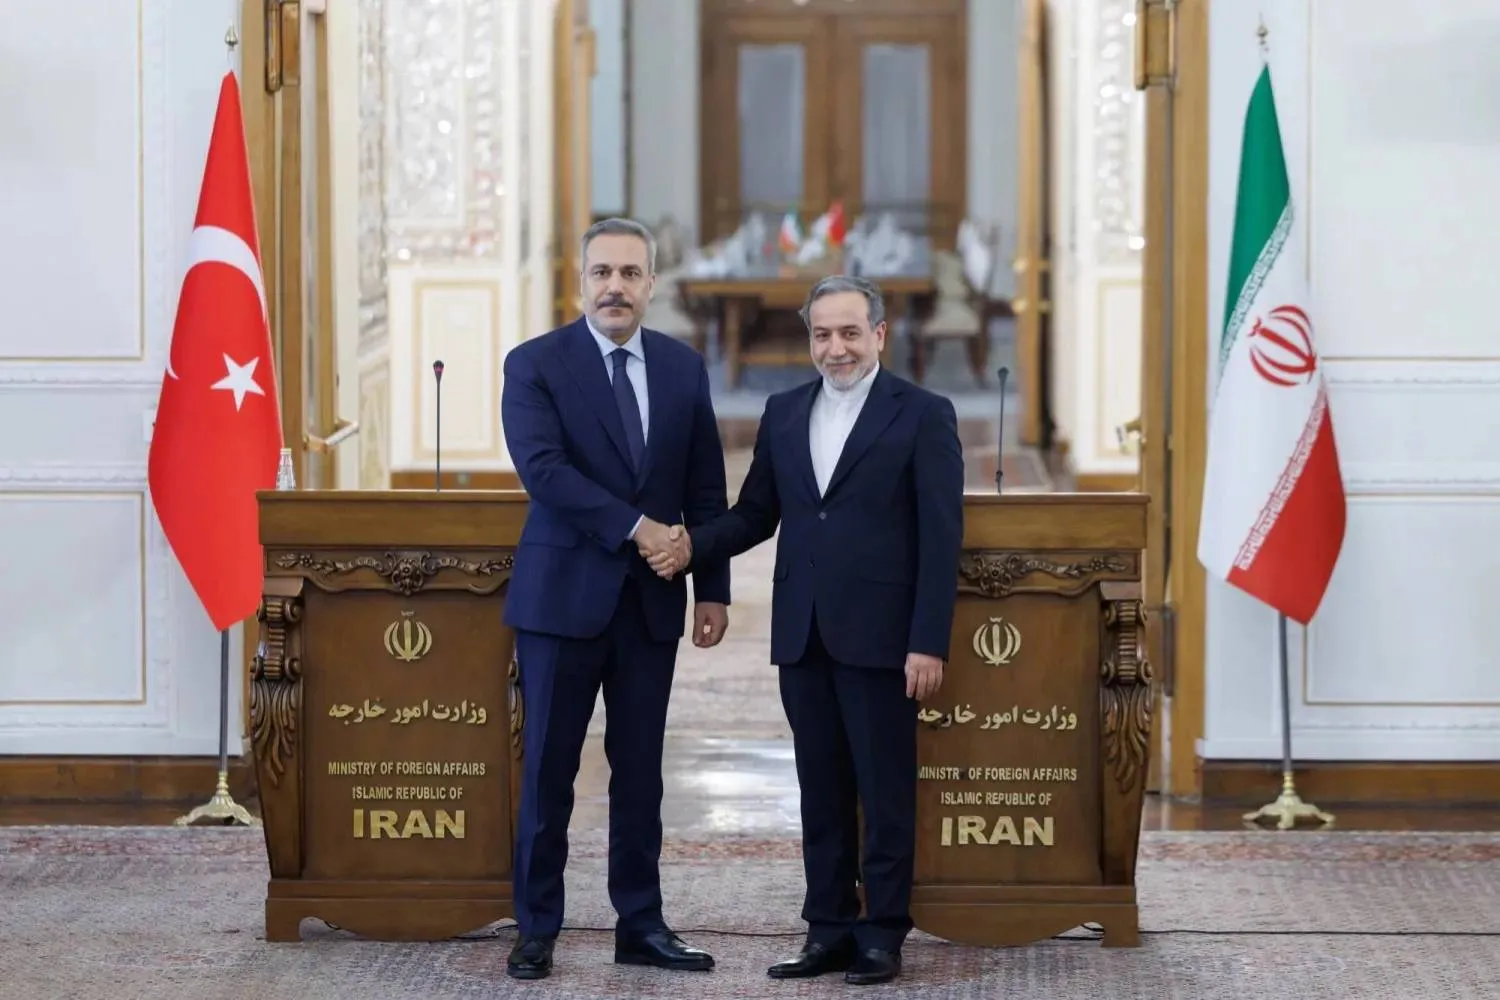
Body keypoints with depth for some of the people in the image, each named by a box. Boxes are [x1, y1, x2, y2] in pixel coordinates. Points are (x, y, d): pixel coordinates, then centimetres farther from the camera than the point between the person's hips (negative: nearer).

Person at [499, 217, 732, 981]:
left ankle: (641, 925, 14)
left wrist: (713, 587, 6)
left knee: (639, 768, 8)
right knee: (548, 769, 1)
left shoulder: (683, 367, 8)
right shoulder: (535, 364, -5)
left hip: (651, 599, 3)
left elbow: (705, 488, 10)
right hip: (564, 593, -3)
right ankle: (535, 929, 8)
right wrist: (634, 527, -21)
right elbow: (542, 467, -17)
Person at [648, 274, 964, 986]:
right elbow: (757, 513, 13)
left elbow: (941, 537, -7)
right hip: (802, 633, 5)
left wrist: (928, 643, -13)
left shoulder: (923, 415, -4)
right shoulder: (784, 412, 12)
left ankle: (883, 935, 9)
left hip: (878, 634, -5)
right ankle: (829, 929, 15)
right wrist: (695, 546, -7)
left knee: (885, 792, 2)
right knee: (821, 790, 9)